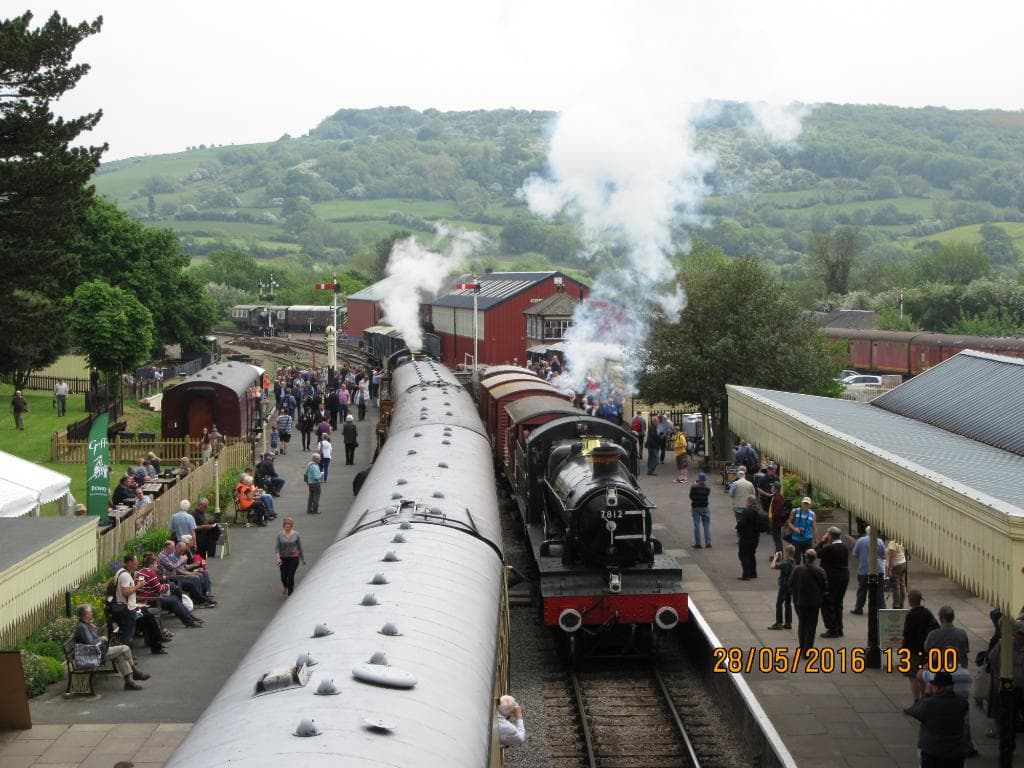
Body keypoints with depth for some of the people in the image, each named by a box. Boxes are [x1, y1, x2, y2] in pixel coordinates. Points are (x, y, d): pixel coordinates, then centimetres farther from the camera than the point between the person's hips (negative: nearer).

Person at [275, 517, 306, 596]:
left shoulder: (296, 535, -2)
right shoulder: (280, 535, -3)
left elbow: (300, 547, 4)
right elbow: (277, 547, -6)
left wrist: (303, 559, 8)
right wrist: (278, 558, -19)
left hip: (294, 558, -1)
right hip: (283, 559, 1)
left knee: (291, 576, -8)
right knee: (283, 577, 3)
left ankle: (290, 593, 6)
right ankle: (285, 586, 38)